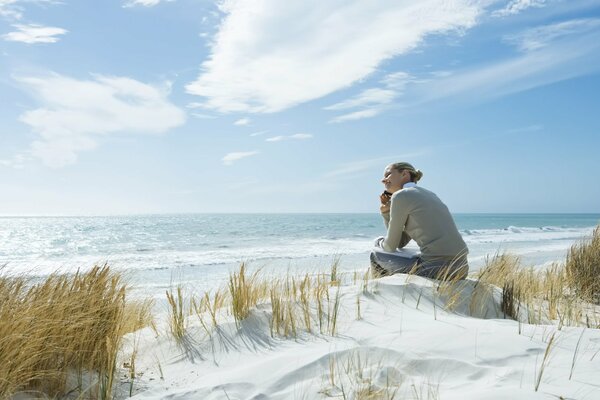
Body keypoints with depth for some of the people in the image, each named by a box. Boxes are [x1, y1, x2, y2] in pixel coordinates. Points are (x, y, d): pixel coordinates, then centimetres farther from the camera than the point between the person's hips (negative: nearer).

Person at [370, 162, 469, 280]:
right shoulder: (428, 194, 22)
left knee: (376, 255, 12)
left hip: (436, 269, -8)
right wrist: (385, 212, 17)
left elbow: (391, 246, 3)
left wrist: (379, 243, 26)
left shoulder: (401, 196, -3)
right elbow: (401, 242, 25)